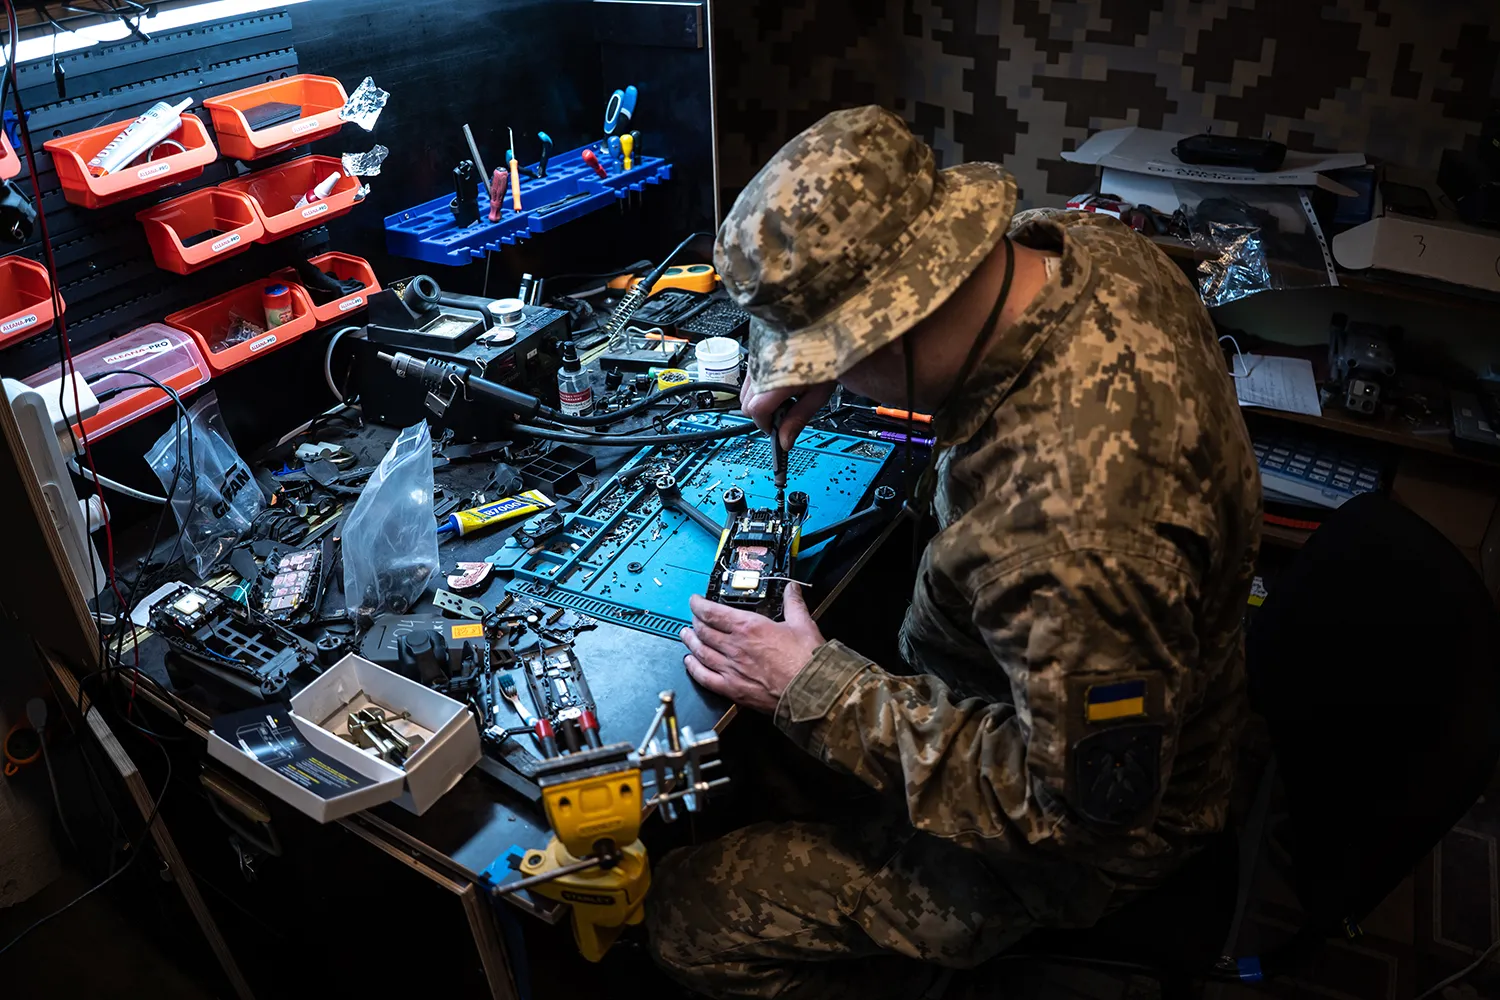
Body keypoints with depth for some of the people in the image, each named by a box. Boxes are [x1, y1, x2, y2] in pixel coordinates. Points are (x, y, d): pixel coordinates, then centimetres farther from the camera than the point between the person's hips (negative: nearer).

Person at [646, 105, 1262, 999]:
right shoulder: (1086, 245, -16)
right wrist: (831, 372, -7)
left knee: (693, 919, -6)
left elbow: (1080, 802, -29)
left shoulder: (1075, 537, -44)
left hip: (1078, 844, -8)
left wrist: (818, 690, -26)